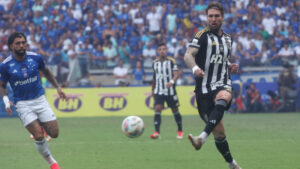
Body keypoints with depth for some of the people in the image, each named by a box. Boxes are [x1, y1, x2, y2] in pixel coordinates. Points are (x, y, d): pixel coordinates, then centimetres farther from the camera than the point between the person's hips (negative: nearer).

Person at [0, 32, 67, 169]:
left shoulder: (35, 58, -4)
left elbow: (46, 71, 16)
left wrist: (57, 87, 17)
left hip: (40, 100, 3)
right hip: (22, 104, -2)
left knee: (54, 133, -4)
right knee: (39, 137, -15)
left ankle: (39, 126, 29)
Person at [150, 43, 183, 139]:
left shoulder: (171, 61, -3)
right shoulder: (155, 63, 9)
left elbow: (176, 74, -12)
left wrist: (172, 82, -31)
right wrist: (152, 90, 25)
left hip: (170, 91, -2)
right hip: (159, 91, 2)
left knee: (175, 110, 6)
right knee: (157, 109, -13)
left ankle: (180, 131, 23)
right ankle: (156, 132, -19)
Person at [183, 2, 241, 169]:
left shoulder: (227, 39, 16)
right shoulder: (202, 35, -1)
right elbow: (188, 55, -16)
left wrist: (231, 68, 8)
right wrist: (195, 68, -37)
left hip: (222, 85, 2)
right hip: (204, 87, -2)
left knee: (222, 98, -38)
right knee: (219, 132, -1)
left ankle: (202, 138, -50)